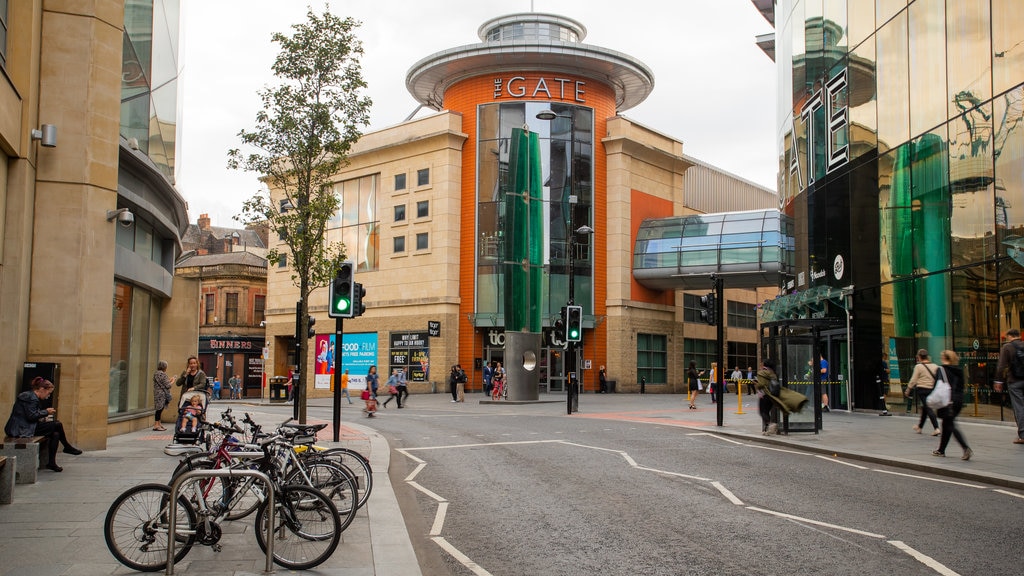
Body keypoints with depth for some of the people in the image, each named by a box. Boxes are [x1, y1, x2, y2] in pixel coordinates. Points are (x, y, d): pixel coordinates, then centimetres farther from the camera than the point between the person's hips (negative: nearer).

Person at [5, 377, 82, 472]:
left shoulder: (32, 397, 19)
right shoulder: (30, 398, -14)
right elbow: (31, 416, -21)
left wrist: (43, 418, 9)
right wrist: (46, 412, -8)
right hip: (22, 430, -11)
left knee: (55, 434, -1)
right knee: (58, 425, -13)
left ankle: (51, 462, 1)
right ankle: (67, 447, 8)